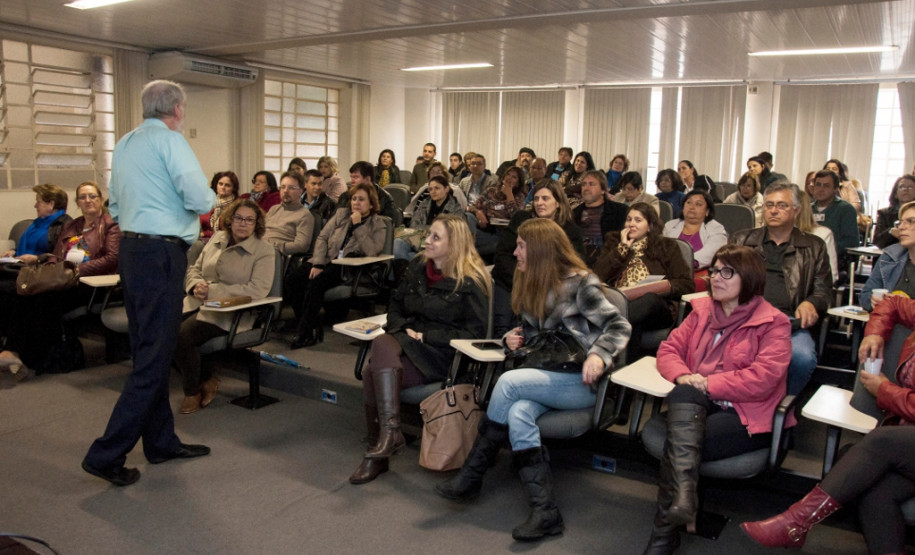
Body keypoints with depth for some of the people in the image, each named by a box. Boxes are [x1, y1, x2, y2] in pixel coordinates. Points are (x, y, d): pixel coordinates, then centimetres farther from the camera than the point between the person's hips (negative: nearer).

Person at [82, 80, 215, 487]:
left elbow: (115, 207, 20)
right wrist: (211, 198, 1)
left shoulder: (124, 144, 16)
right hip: (161, 254, -9)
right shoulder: (170, 140, -10)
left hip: (130, 249, 9)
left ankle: (161, 441, 25)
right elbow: (200, 200, -19)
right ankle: (107, 455, -1)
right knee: (154, 359, -4)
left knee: (147, 352, 14)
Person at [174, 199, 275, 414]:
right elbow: (195, 269, 21)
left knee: (182, 336, -27)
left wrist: (213, 291, -19)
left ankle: (193, 392, 0)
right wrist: (196, 285, -5)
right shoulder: (217, 239, 16)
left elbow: (258, 289, -17)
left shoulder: (264, 251, -4)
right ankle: (206, 379, 4)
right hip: (197, 304, 6)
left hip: (229, 313, -6)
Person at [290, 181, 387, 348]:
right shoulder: (341, 214, 17)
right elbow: (322, 238, 8)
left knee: (316, 283, -30)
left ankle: (304, 333, -22)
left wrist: (357, 226, -11)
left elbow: (372, 251, -11)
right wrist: (317, 263, -6)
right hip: (328, 260, 5)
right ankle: (313, 327, -20)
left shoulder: (377, 224, 6)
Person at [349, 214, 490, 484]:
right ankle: (389, 431, -24)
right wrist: (402, 329, -1)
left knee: (374, 374, -28)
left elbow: (475, 332, -9)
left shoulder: (471, 281, -5)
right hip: (409, 343, 6)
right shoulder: (418, 266, 13)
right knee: (383, 344, -29)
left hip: (443, 354, -6)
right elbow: (395, 305, 21)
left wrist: (426, 337, -13)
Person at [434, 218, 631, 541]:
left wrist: (599, 354, -25)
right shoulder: (530, 285, 15)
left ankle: (471, 476, -15)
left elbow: (619, 326, -7)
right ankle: (544, 512, -30)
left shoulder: (580, 283, -6)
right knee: (518, 412, -28)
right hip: (548, 378, 6)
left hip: (582, 381, -6)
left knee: (509, 382, -27)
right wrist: (513, 339, 5)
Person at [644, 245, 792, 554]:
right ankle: (683, 490, -48)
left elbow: (763, 379, -16)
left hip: (747, 416, -4)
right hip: (696, 405, 4)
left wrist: (708, 384, -18)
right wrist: (683, 376, -11)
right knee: (683, 394, -33)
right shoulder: (702, 311, 14)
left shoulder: (773, 324, -3)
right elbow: (669, 349, 11)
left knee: (676, 445, -28)